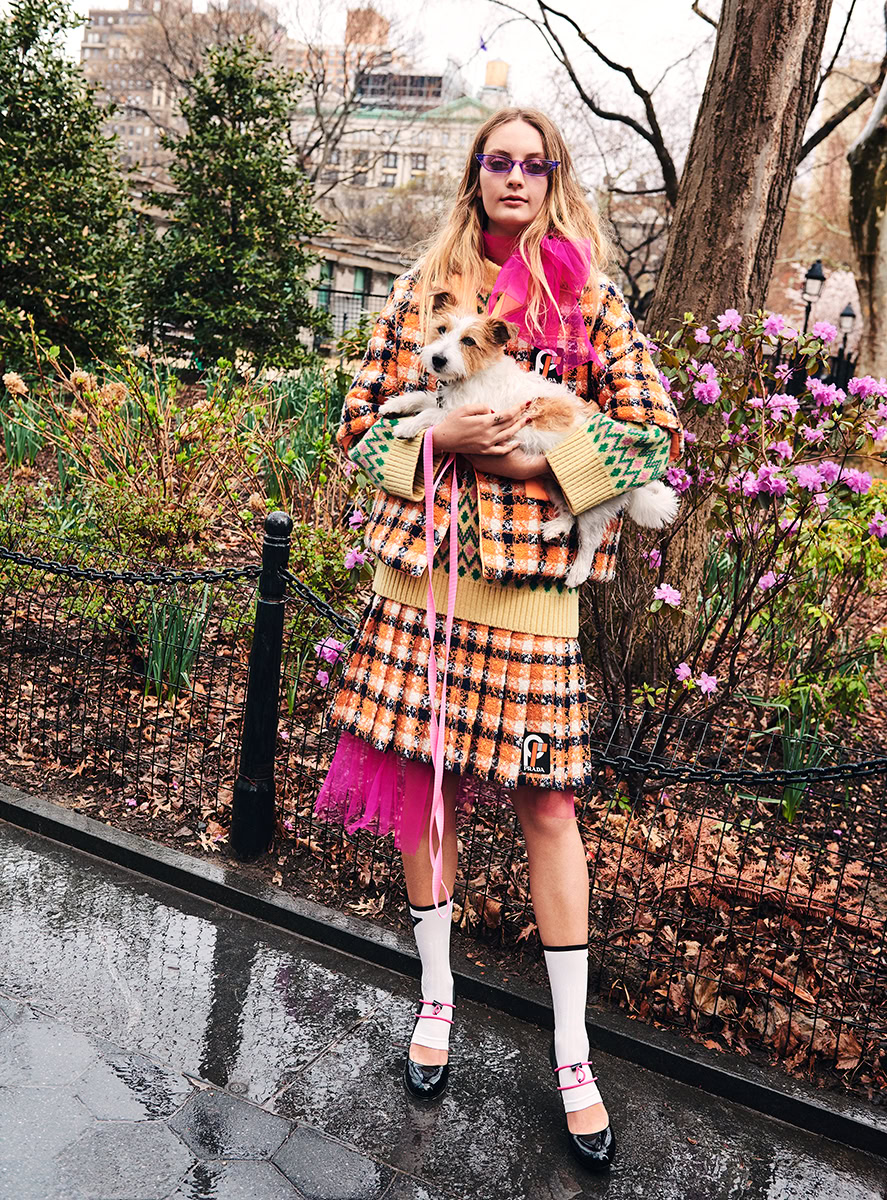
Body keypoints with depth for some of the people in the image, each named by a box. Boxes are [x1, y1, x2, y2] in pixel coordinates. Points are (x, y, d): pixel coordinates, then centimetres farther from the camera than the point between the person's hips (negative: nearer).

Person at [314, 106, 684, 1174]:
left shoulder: (589, 296, 7)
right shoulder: (422, 285, 10)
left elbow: (657, 434, 4)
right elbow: (362, 422, 9)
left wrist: (544, 460, -10)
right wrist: (442, 437, -10)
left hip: (532, 577, -1)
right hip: (422, 563, 2)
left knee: (546, 801, 1)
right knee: (421, 781, 7)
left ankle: (572, 1049, 16)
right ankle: (437, 997, 29)